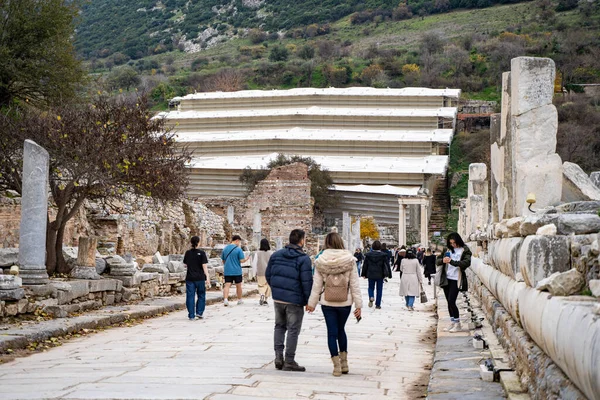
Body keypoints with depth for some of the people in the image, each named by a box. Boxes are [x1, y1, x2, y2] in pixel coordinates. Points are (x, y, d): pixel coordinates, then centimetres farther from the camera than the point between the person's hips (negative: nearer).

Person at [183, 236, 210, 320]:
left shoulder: (188, 253, 2)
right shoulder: (201, 253, -8)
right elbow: (204, 266, -12)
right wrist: (207, 277, -13)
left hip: (190, 278, 2)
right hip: (200, 278, -2)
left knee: (190, 296, 3)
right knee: (201, 295, 14)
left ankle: (191, 315, 2)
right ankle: (199, 312, 9)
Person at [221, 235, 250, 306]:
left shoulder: (225, 249, 6)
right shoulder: (238, 249, -10)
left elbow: (223, 261, 13)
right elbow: (242, 261, -12)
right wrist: (247, 258, 9)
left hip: (227, 271, 3)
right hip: (237, 271, -3)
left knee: (227, 285, -4)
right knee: (238, 286, 13)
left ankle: (225, 299, -22)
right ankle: (239, 300, 26)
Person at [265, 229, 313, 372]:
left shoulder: (276, 255, 6)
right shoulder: (303, 258, -12)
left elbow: (268, 274, 11)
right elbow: (306, 281, -15)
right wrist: (308, 300, -6)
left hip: (278, 298, 5)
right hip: (294, 300, -5)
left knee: (279, 326, 19)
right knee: (293, 330, 3)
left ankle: (278, 356, 12)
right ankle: (289, 361, 6)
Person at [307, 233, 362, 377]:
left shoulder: (321, 262, -6)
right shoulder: (349, 261, -5)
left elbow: (316, 285, -3)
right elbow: (355, 285, -4)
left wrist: (312, 303, 6)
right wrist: (358, 304, 0)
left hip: (327, 303, -1)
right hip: (345, 302, 1)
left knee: (332, 332, 5)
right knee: (341, 330, 19)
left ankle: (337, 365, 3)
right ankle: (344, 362, 22)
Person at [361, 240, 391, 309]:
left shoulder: (368, 254, -2)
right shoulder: (383, 255, -7)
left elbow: (365, 265, 4)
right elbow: (387, 265, -6)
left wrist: (364, 274, 12)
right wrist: (388, 274, 0)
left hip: (371, 275, 1)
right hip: (380, 275, -1)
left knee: (371, 287, 16)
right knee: (379, 289, 8)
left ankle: (371, 297, -15)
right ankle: (378, 304, 9)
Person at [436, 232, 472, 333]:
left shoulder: (464, 250, -5)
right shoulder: (448, 249, 10)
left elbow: (467, 263, -20)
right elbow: (437, 260, 10)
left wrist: (452, 262, -28)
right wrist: (442, 260, -14)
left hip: (456, 279, -6)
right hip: (446, 279, 6)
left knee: (451, 301, -11)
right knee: (449, 302, 10)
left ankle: (458, 325, -1)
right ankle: (452, 323, 20)